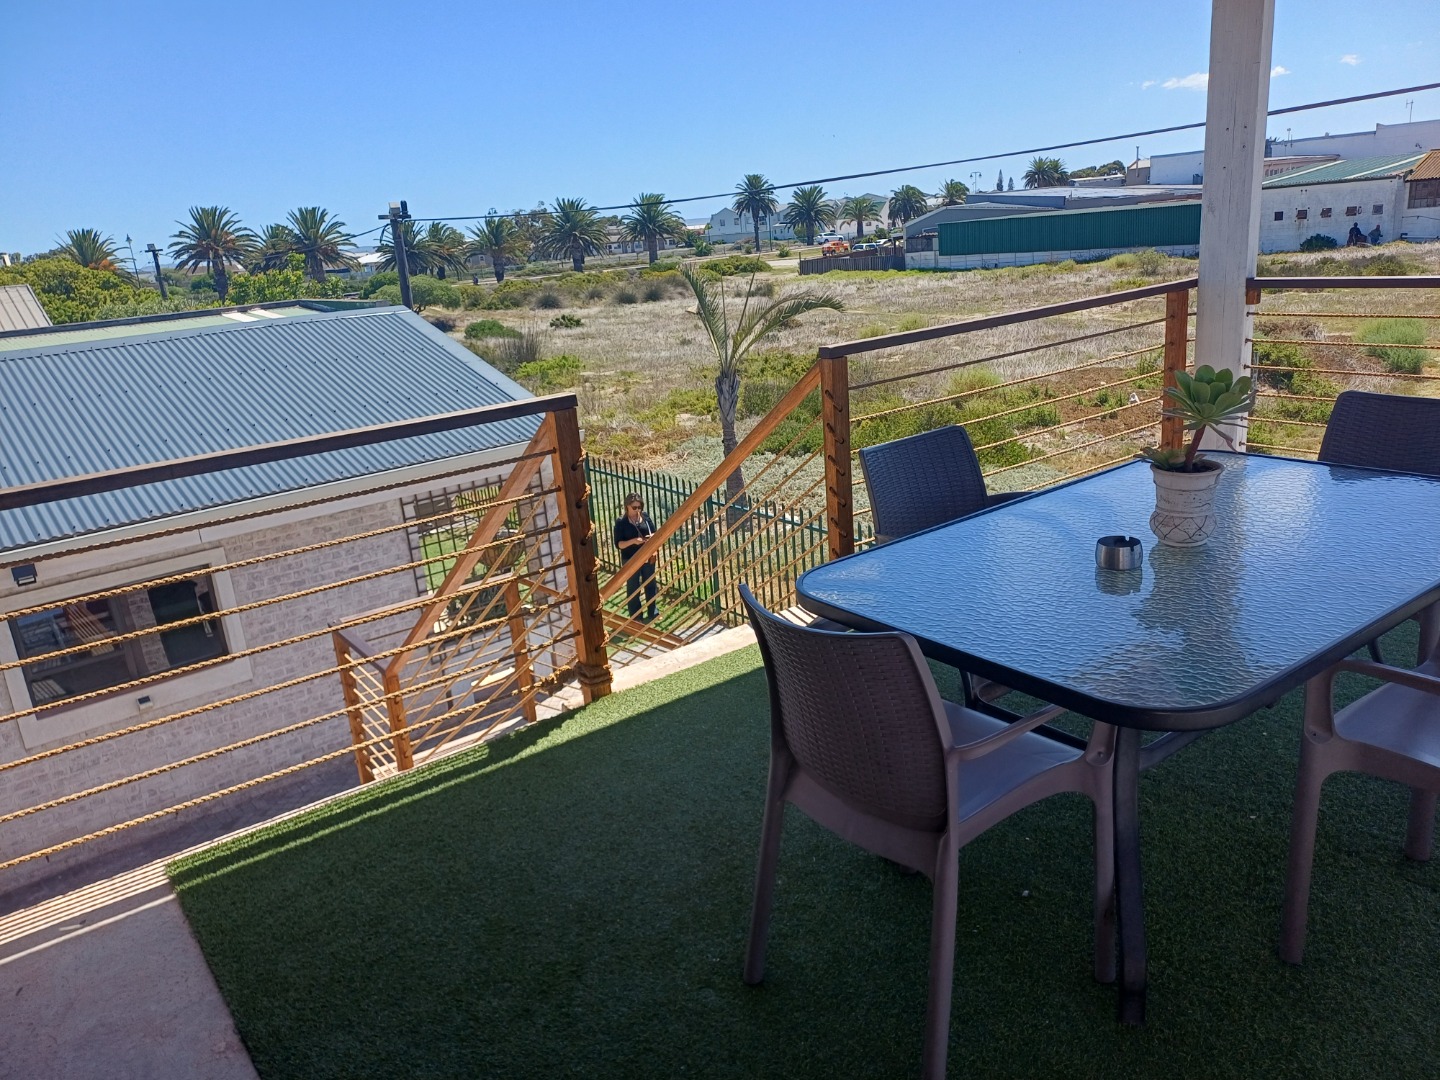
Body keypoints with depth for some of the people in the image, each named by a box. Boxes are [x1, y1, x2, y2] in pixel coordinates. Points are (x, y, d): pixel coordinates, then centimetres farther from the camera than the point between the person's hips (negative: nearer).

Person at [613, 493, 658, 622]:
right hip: (631, 561, -4)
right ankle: (636, 618, 20)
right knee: (633, 589, 8)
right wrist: (633, 541, -29)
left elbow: (654, 532, 8)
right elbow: (618, 544, -14)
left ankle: (652, 613, 35)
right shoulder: (621, 522, -13)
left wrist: (653, 536, -15)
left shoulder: (645, 516, -2)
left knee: (650, 585, 17)